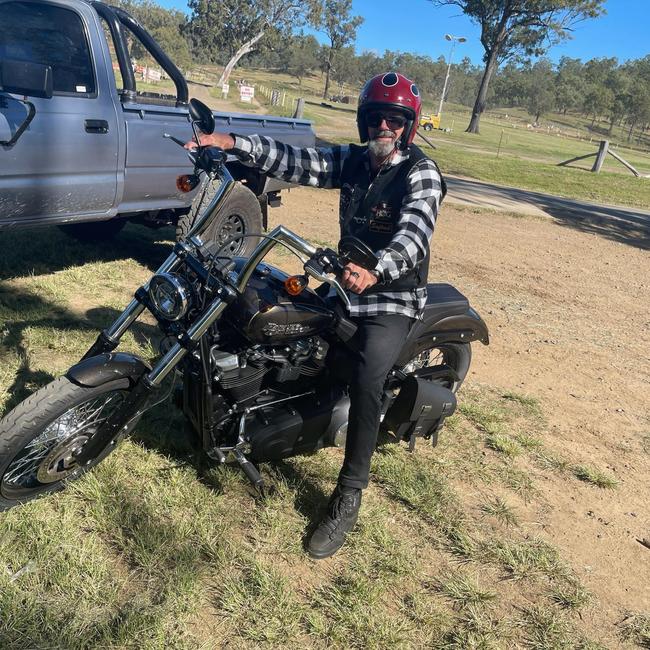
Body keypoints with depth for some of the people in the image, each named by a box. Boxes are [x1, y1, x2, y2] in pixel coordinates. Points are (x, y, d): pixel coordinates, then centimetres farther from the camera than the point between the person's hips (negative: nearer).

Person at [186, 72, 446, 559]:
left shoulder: (421, 173, -13)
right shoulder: (352, 160, 6)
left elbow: (414, 234, -30)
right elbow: (296, 162, -4)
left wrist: (374, 272, -50)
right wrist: (234, 142, -17)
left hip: (394, 299, -7)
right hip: (349, 283, 7)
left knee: (366, 380, -26)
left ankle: (349, 496, -12)